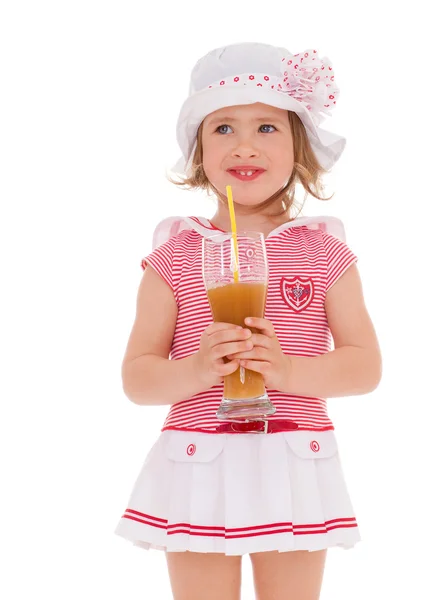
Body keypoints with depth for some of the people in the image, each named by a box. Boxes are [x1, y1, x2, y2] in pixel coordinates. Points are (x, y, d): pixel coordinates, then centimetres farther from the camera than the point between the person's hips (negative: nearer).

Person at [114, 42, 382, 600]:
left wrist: (286, 369, -20)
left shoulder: (325, 253, 1)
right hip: (198, 466, 0)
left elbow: (366, 366, -3)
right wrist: (196, 371, -22)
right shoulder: (174, 258, 0)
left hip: (294, 466, 1)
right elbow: (136, 378, -1)